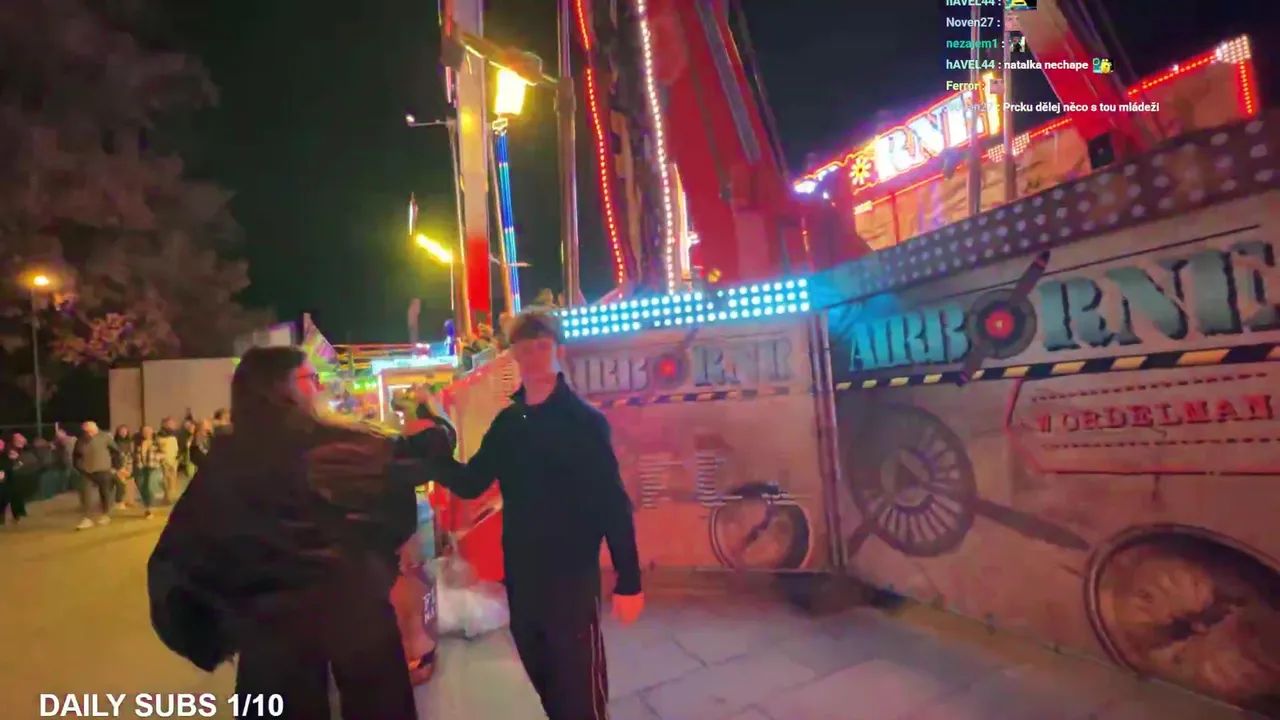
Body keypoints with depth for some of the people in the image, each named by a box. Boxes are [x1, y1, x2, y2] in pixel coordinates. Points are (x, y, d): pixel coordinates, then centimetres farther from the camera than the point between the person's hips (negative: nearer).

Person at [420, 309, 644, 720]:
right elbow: (470, 483, 7)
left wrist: (628, 581, -15)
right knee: (543, 682, 23)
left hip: (573, 576, -6)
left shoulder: (584, 420, -13)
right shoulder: (507, 423, 5)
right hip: (520, 576, 6)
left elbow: (613, 503, -14)